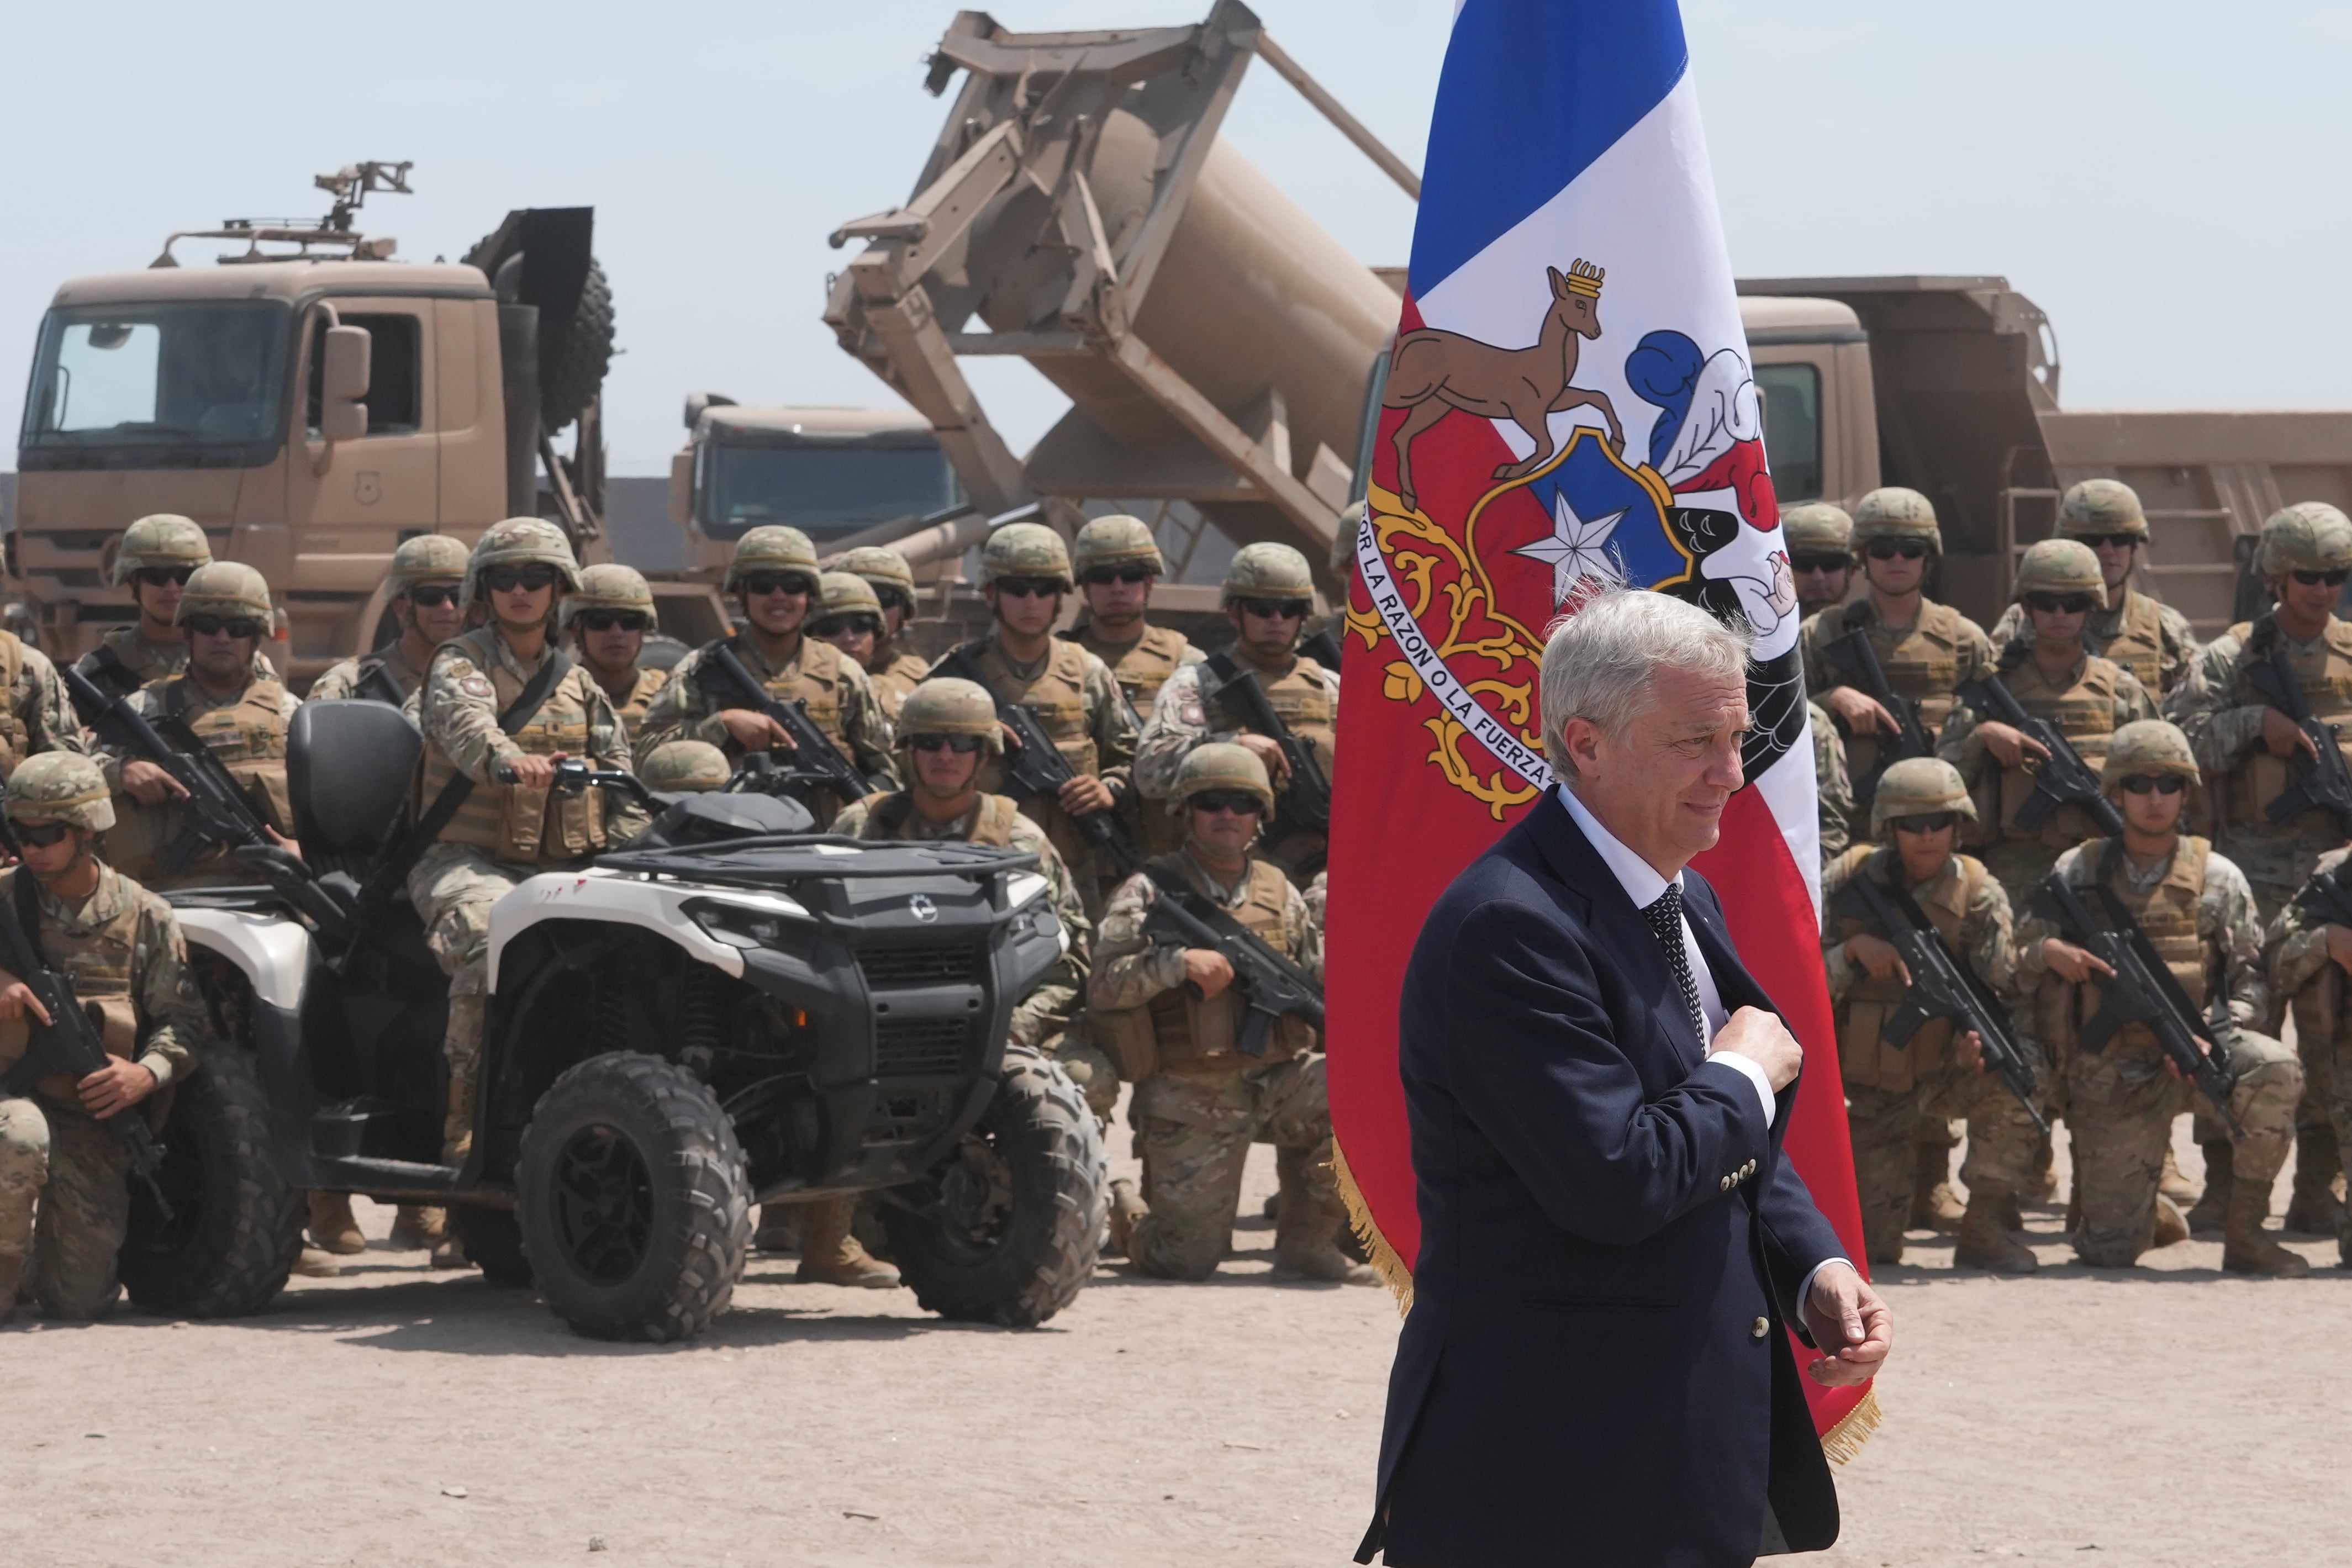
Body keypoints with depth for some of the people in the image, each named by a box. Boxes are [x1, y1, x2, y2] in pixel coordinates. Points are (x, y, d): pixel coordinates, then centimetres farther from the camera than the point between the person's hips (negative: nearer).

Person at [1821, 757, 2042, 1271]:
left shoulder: (1978, 894, -10)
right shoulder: (1851, 879, -7)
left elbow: (1999, 993, -16)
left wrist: (1975, 1045, -38)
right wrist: (1854, 950, -26)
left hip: (1944, 1071, 0)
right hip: (1870, 1087, 0)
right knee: (1874, 1247, -11)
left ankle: (1984, 1228, -17)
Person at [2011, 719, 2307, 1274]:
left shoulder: (2217, 876, 4)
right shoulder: (2078, 871, 6)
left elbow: (2251, 980, 1)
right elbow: (2017, 962, 6)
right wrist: (2050, 953, -18)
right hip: (2110, 1076, 0)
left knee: (2275, 1070, -34)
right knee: (2110, 1249, -9)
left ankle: (2244, 1233, -18)